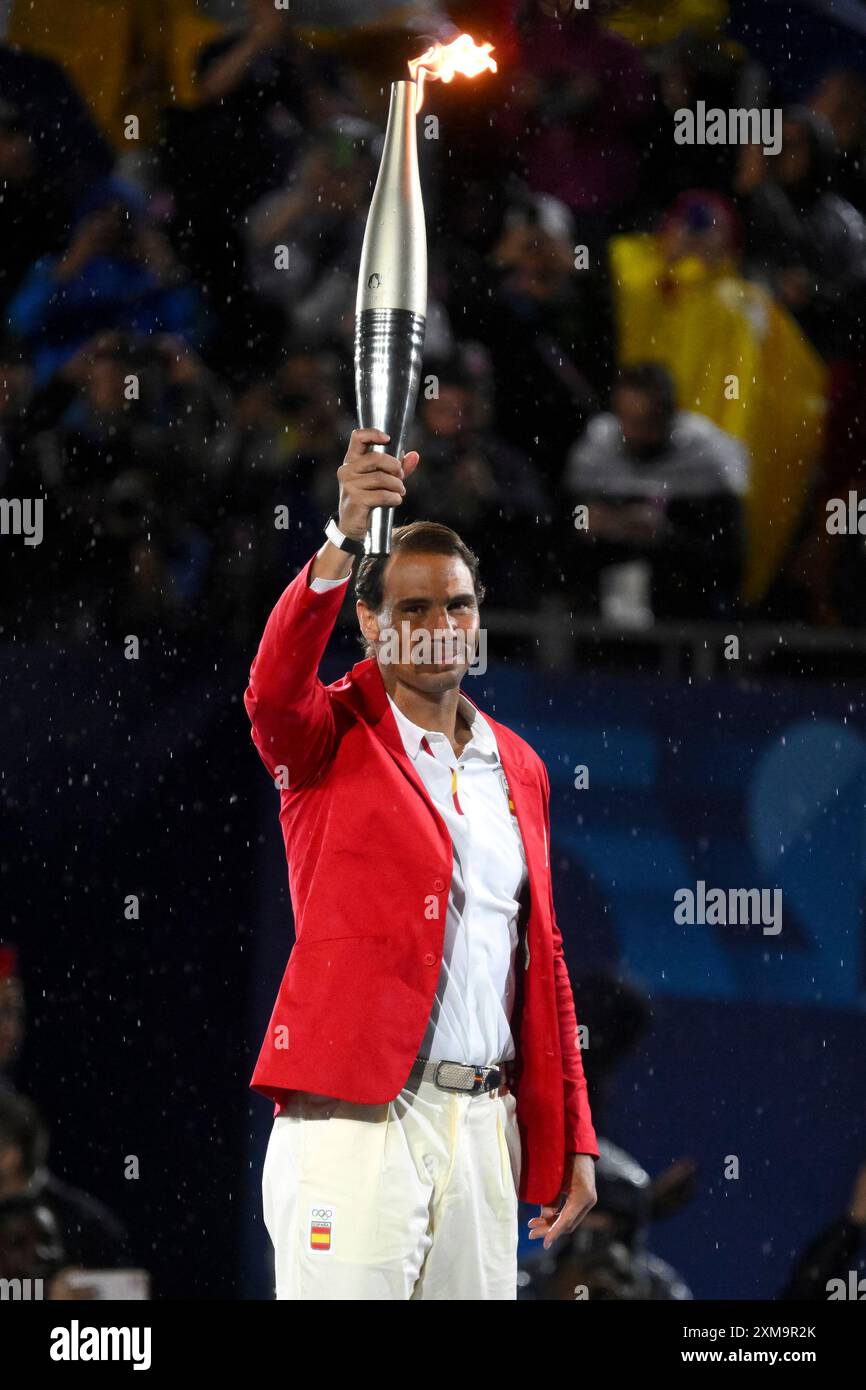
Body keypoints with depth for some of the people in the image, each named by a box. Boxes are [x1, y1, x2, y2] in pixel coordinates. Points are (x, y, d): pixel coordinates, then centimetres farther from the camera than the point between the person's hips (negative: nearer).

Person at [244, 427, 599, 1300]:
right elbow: (273, 690, -22)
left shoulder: (518, 768, 19)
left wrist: (574, 1140, 15)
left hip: (483, 1129, 5)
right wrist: (344, 538, -37)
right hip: (355, 1120, -5)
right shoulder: (335, 737, 3)